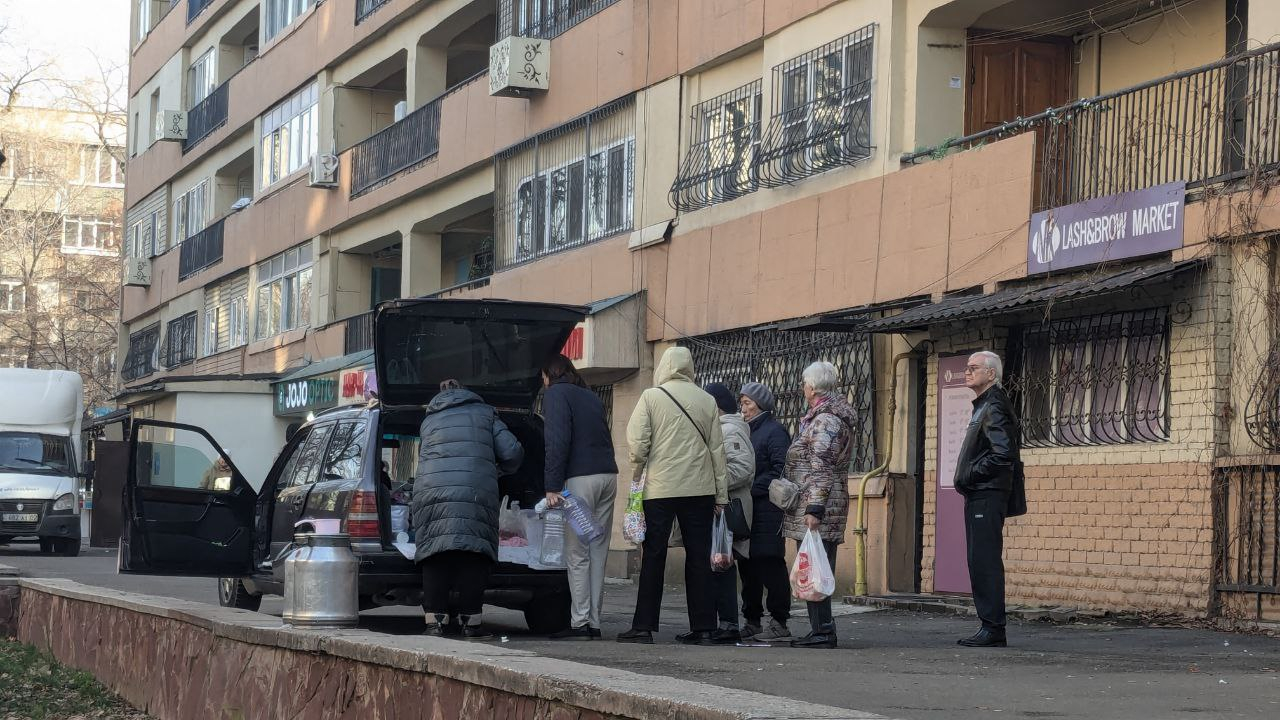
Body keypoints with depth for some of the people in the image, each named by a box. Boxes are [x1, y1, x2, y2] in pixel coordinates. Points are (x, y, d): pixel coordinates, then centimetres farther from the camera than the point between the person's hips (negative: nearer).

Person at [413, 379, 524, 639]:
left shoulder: (428, 421, 26)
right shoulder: (484, 413, 19)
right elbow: (512, 453, 10)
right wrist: (502, 470, 31)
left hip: (431, 492, 2)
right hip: (476, 494, -2)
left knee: (436, 558, 3)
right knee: (473, 556, 1)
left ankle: (434, 620, -3)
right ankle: (470, 621, -3)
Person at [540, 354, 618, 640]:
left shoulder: (556, 394, 0)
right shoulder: (592, 397, 24)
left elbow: (557, 442, -11)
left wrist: (552, 486, -13)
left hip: (581, 477, -7)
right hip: (608, 476, 7)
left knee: (577, 554, -5)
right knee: (598, 551, 9)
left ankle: (580, 622, -7)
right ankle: (593, 622, 9)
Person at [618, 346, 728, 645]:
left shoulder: (651, 397, -4)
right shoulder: (706, 400, 5)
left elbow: (637, 441, -10)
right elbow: (717, 448, 7)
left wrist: (639, 466, 11)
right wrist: (721, 494, 12)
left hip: (660, 487, -3)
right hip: (700, 488, 3)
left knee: (653, 556, 3)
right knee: (699, 558, 7)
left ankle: (644, 626, 2)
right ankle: (702, 627, 6)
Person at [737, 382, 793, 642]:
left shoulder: (774, 431, -8)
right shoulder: (748, 430, 19)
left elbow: (780, 470, -16)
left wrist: (753, 489, -18)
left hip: (767, 509, -9)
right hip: (747, 510, 9)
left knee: (770, 565, -7)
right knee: (748, 565, 10)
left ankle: (779, 623, -3)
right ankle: (752, 621, 17)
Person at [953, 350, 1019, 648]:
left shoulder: (994, 407, -12)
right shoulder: (983, 406, 20)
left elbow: (1002, 453, -21)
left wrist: (969, 475, -14)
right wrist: (966, 480, 13)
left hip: (987, 497, -11)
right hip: (977, 496, 11)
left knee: (985, 562, -11)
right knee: (979, 562, 11)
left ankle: (993, 629, -10)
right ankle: (990, 627, 14)